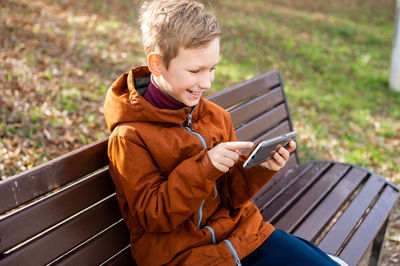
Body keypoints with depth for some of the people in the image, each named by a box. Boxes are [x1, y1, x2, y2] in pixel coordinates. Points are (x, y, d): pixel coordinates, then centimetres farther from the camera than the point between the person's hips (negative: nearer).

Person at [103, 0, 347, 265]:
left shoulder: (216, 116, 5)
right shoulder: (130, 137, -13)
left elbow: (232, 194, 6)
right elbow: (153, 215, -14)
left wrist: (258, 168, -14)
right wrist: (204, 167, -24)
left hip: (240, 231, 6)